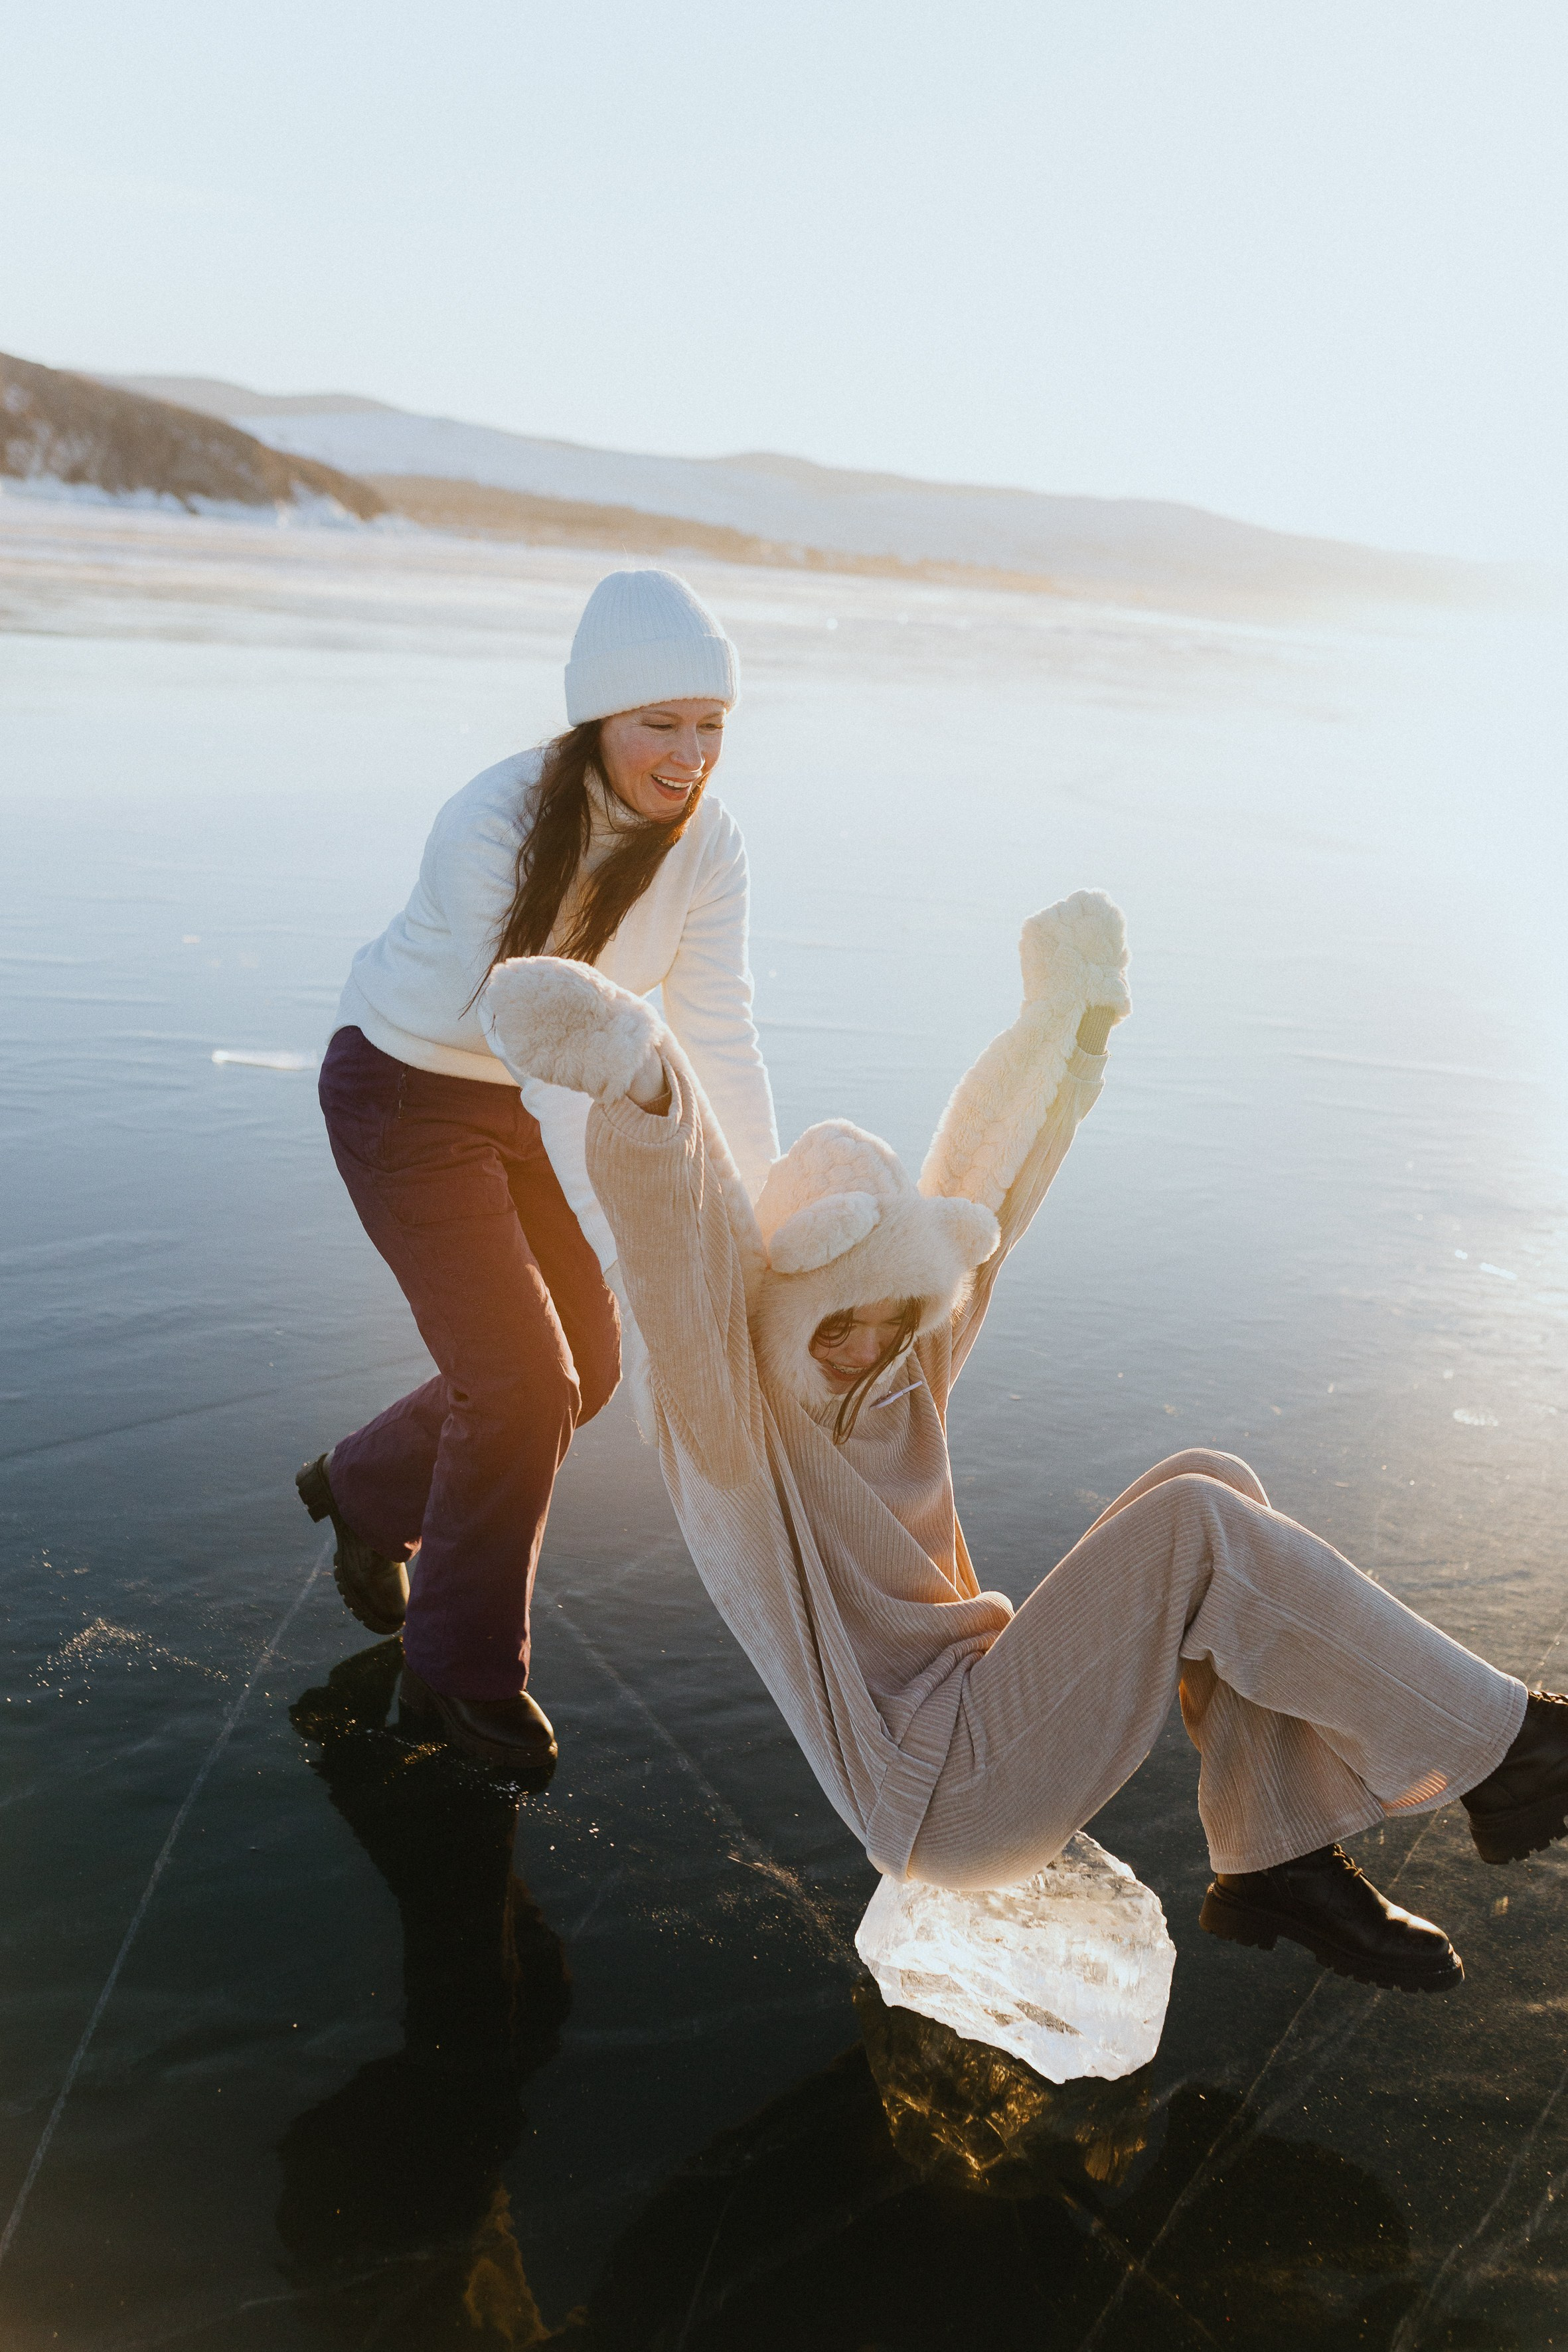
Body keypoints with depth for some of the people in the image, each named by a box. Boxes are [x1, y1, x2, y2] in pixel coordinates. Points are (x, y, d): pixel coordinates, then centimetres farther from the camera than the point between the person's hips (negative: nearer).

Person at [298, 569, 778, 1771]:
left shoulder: (708, 839, -15)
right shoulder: (493, 829, -32)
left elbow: (720, 1038, -16)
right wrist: (639, 1260, -42)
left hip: (535, 1097, 6)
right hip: (410, 1093, -6)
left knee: (587, 1367, 9)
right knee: (521, 1378, -10)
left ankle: (366, 1488, 36)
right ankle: (464, 1672, 13)